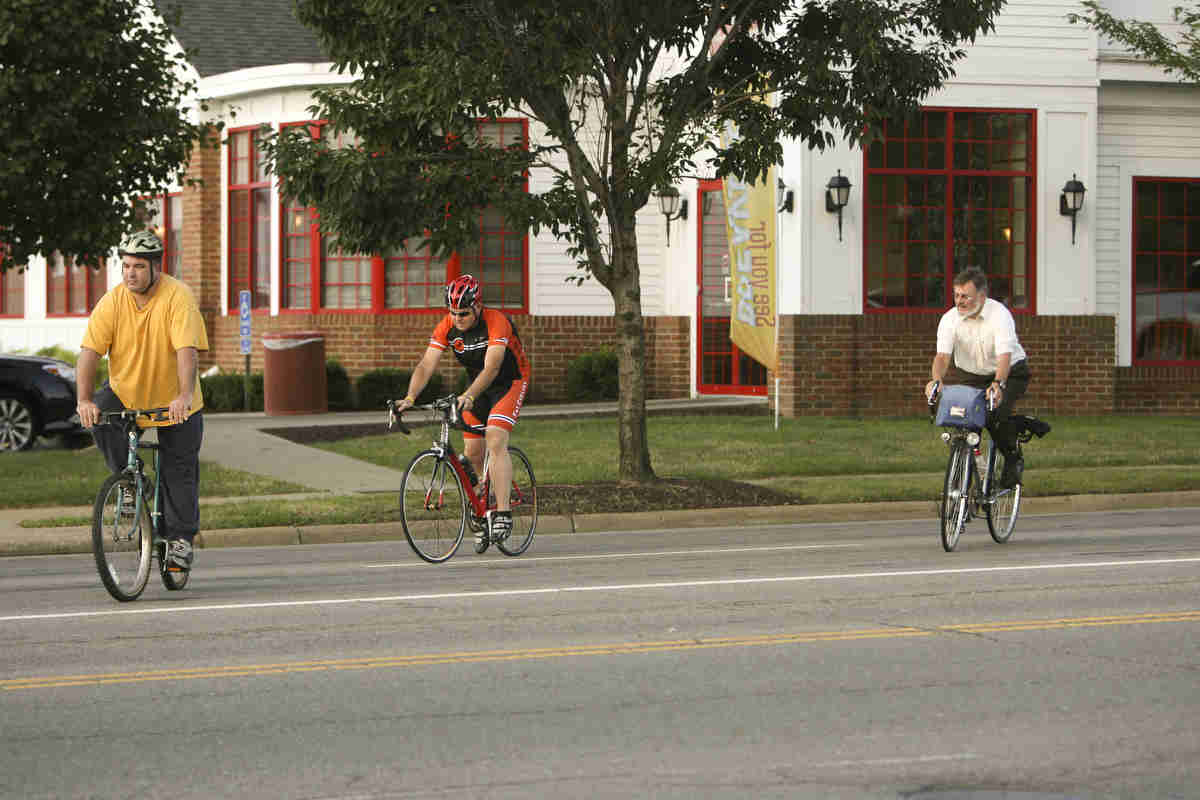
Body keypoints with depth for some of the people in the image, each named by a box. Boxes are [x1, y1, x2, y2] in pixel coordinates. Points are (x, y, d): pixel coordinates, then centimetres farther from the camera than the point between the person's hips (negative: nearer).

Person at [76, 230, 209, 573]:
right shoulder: (112, 301, -14)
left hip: (173, 401, -2)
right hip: (125, 390, 2)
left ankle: (181, 538, 14)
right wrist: (84, 399, -33)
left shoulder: (179, 297, -21)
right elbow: (89, 351, -19)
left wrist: (184, 396, -46)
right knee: (101, 422, -26)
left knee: (179, 470, 1)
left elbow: (187, 350, -32)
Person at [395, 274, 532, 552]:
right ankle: (484, 513, 18)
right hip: (477, 386, 6)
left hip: (510, 382, -6)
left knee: (494, 440, -25)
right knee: (472, 453, 1)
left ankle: (503, 515, -26)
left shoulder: (496, 322, -30)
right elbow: (425, 365, -19)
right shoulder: (446, 327, -14)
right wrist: (409, 398, -36)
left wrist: (468, 396, -54)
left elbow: (492, 367, -40)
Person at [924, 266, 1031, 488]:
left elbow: (1004, 356, -38)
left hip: (1009, 373, -4)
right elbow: (943, 355, -27)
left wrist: (997, 384, -57)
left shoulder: (1000, 315, -25)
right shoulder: (950, 319, -16)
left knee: (996, 415, -28)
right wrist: (936, 379, -49)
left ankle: (1014, 460, 0)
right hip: (968, 374, 4)